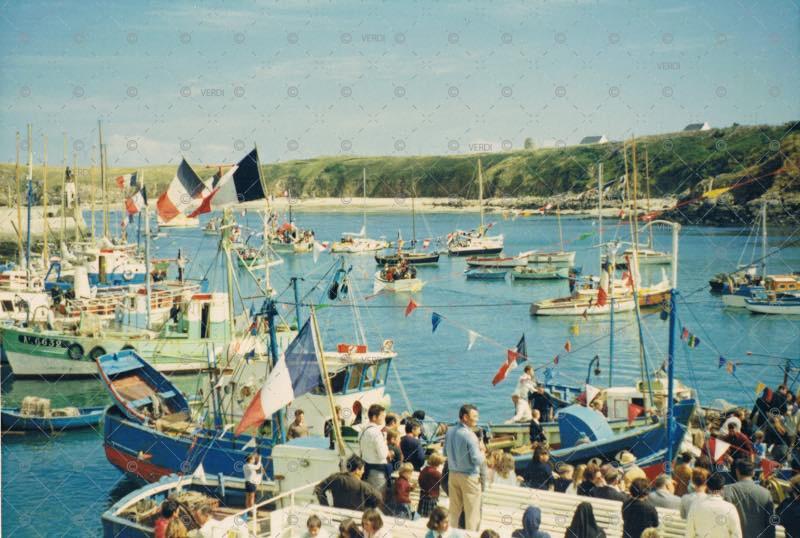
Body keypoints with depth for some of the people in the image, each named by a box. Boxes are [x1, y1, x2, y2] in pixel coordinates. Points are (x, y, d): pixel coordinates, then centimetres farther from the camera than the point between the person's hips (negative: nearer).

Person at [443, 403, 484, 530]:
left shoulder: (450, 431, 1)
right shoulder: (470, 435, -20)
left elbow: (445, 453, 12)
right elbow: (477, 460, -20)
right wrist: (482, 452, -2)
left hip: (453, 475, 7)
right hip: (469, 476, -7)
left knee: (454, 510, 16)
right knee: (472, 513, 5)